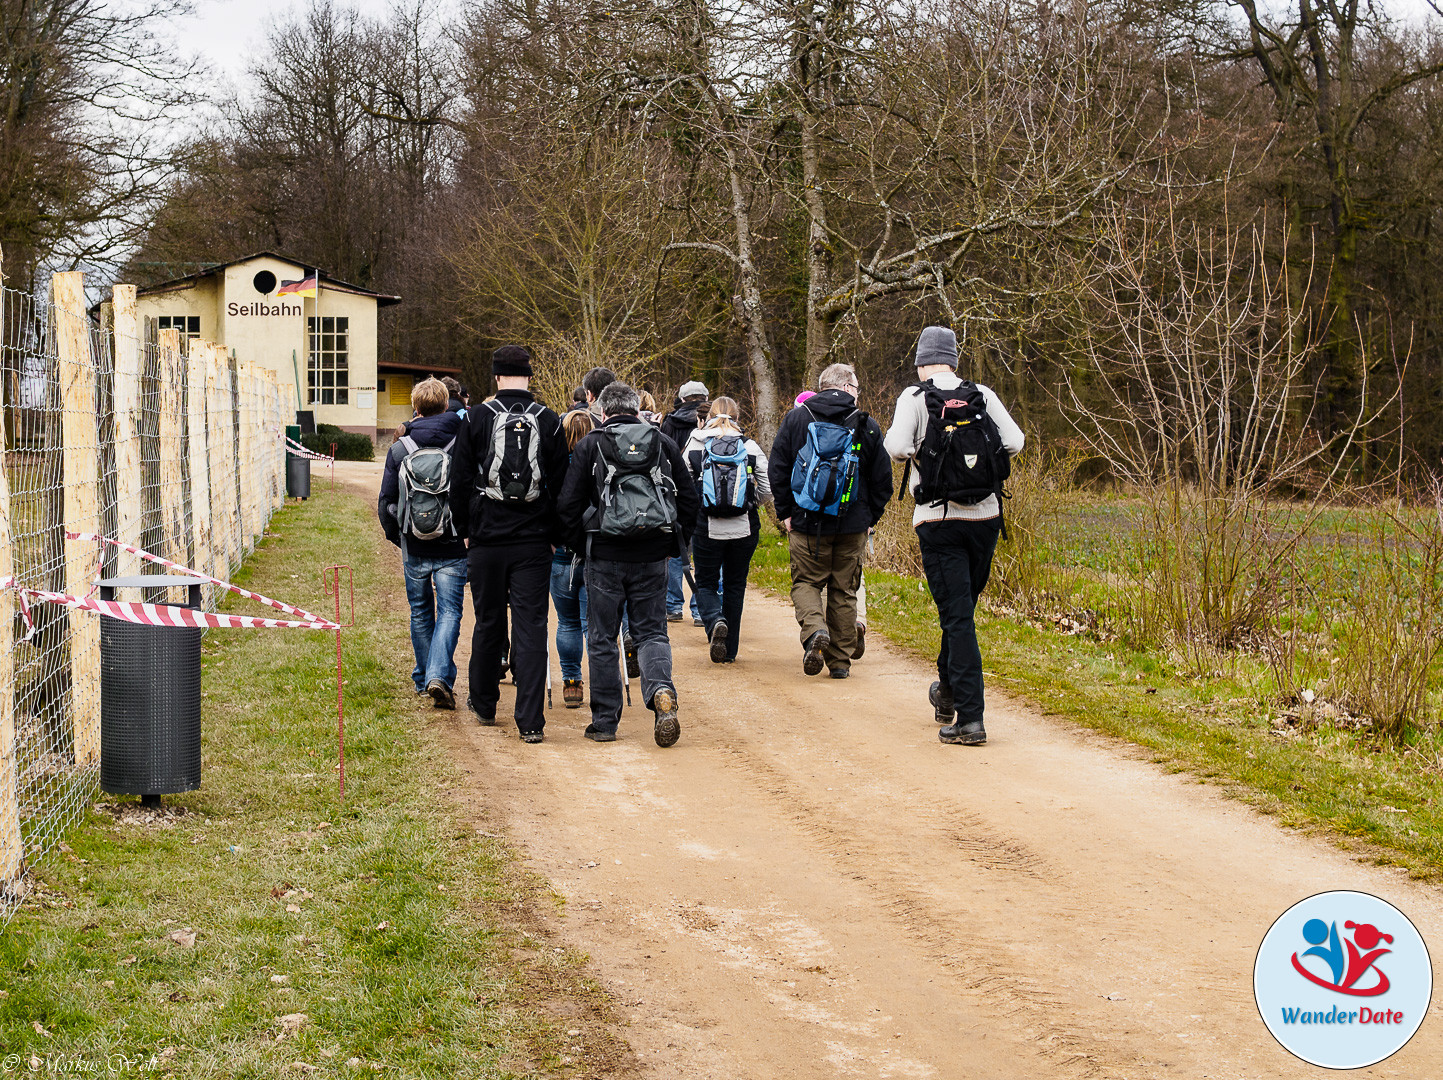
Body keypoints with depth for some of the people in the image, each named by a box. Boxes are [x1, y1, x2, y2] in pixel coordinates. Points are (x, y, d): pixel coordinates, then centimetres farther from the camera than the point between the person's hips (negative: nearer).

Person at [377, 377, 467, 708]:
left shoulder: (399, 450, -1)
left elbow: (386, 502, 3)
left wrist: (396, 537, 17)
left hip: (414, 548, 2)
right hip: (452, 548, -2)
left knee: (420, 614, 17)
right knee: (449, 613, 0)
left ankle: (423, 679, 27)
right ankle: (439, 676, -18)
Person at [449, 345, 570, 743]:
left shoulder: (477, 419, -2)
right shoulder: (549, 421, 0)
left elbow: (461, 481, 2)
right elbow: (561, 484, 4)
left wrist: (467, 527, 14)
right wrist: (555, 536, 13)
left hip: (488, 539, 0)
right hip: (533, 541, 0)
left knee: (488, 623, 15)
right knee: (531, 627, -2)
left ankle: (484, 703, 30)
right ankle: (530, 721, -7)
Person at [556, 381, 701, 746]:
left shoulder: (589, 446, 0)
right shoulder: (663, 444, 8)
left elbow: (568, 504, -3)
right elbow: (690, 500, 9)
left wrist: (580, 545, 8)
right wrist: (675, 543, 16)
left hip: (605, 555, -2)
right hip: (652, 556, 2)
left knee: (602, 638, 8)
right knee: (651, 631, 10)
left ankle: (605, 721, 11)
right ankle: (661, 691, -18)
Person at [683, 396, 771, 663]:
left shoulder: (695, 447, -1)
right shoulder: (751, 448, 0)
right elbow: (767, 492, 2)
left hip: (706, 528, -1)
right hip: (744, 528, 1)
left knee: (706, 584, 12)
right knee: (735, 585, 13)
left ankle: (715, 621, -19)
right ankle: (729, 651, 15)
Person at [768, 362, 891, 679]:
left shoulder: (796, 419, 1)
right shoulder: (866, 426, 0)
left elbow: (777, 469, 0)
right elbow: (882, 478, 3)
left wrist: (785, 511, 7)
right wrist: (871, 517, 14)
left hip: (807, 522, 0)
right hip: (853, 526, 0)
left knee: (806, 582, 11)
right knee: (844, 590, 10)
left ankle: (814, 629, -18)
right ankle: (840, 660, 11)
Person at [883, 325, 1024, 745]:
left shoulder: (915, 398, -5)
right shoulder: (983, 395, 4)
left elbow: (897, 447, -17)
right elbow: (1014, 442, -3)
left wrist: (911, 450, 6)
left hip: (937, 519, -3)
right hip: (985, 516, 3)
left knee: (956, 616, -3)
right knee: (963, 606, 21)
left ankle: (970, 718, -8)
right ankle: (948, 692, 37)